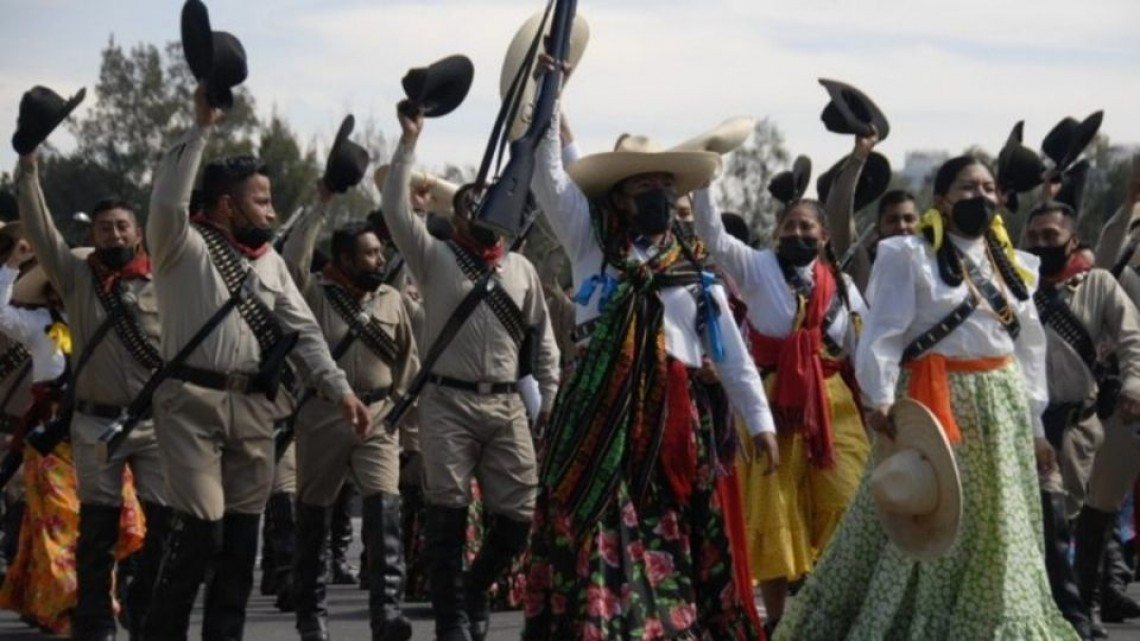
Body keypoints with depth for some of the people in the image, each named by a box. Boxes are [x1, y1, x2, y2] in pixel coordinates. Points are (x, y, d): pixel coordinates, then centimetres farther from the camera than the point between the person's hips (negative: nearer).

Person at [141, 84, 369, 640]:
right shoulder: (184, 247, -2)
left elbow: (302, 331, 15)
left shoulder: (269, 260, 16)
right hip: (193, 401, -6)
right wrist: (201, 128, -23)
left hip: (254, 406, 6)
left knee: (241, 536, 6)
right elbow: (167, 200, -23)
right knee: (200, 527, -15)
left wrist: (339, 389, 4)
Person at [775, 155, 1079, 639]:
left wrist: (1035, 424, 14)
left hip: (1001, 409, 6)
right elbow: (883, 332, -13)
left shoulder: (1013, 265, 14)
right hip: (934, 404, -6)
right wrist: (881, 398, -26)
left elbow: (1030, 347, 16)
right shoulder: (908, 255, -5)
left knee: (998, 535, 10)